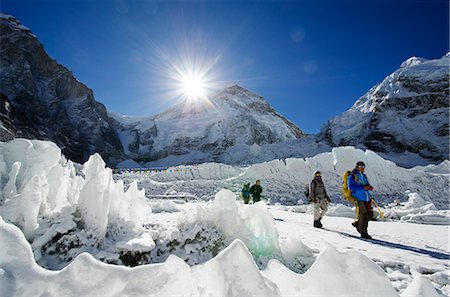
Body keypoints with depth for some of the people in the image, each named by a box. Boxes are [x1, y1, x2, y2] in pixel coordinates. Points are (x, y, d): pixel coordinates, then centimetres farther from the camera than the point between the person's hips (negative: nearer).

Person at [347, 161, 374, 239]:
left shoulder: (364, 176, 19)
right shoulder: (352, 176, -6)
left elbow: (367, 185, 23)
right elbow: (351, 187, -18)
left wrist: (369, 187, -2)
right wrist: (363, 188, -24)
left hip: (366, 199, 8)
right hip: (359, 199, -8)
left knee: (370, 214, 8)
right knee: (363, 215, -4)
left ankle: (357, 223, 28)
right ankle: (363, 233, 10)